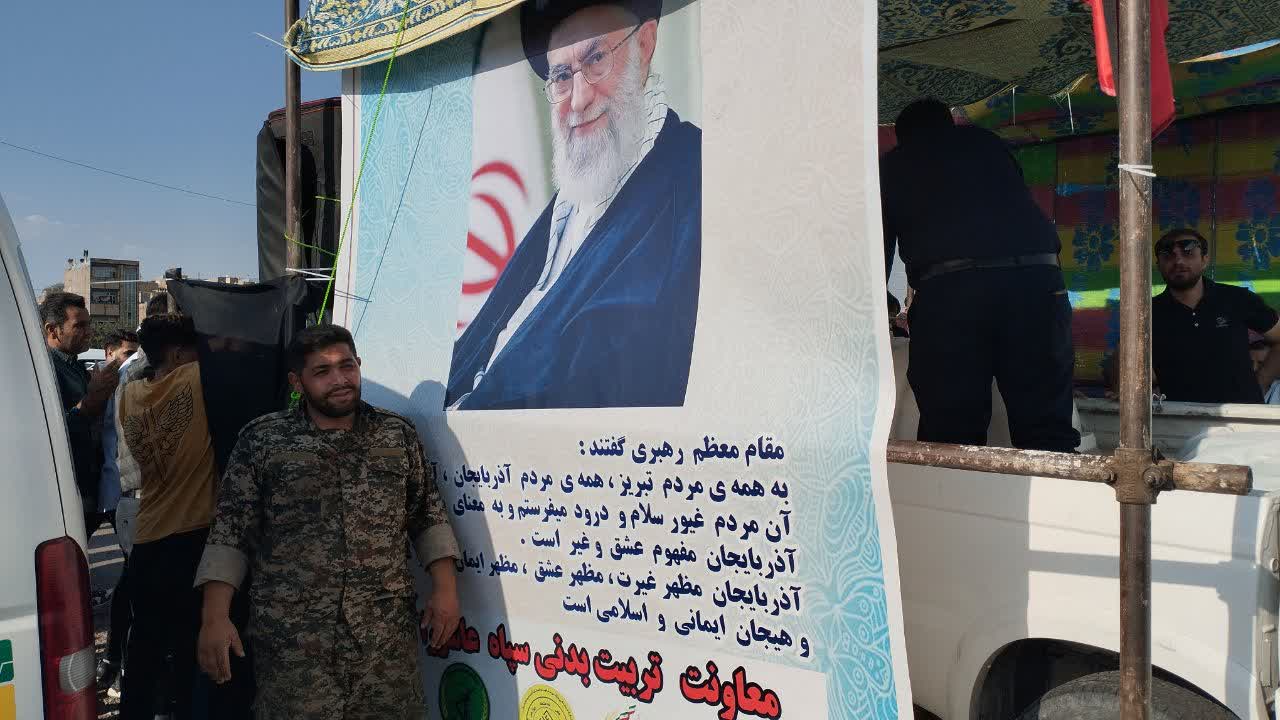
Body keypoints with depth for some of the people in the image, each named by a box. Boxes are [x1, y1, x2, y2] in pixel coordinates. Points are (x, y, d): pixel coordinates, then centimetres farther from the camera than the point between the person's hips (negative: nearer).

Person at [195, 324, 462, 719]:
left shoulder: (399, 435, 7)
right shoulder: (261, 440, 1)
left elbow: (429, 518, 10)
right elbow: (230, 533, 0)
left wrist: (445, 589, 1)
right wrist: (215, 618, -6)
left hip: (387, 634, 2)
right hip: (292, 637, -1)